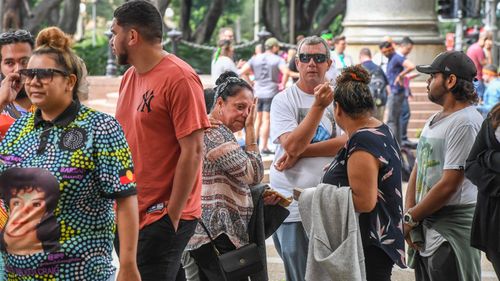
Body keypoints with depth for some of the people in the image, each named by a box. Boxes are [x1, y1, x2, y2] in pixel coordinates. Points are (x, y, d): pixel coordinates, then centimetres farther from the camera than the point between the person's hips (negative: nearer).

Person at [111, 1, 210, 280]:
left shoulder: (180, 78, -13)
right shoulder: (130, 77, 12)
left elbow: (193, 151, -16)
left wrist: (171, 216, -16)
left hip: (164, 217, -8)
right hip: (131, 214, 8)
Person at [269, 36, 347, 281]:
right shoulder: (284, 100, -1)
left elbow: (347, 142, -7)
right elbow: (292, 145, -15)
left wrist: (301, 152, -14)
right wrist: (318, 105, -22)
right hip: (292, 204, -2)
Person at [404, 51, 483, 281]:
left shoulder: (466, 122, -15)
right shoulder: (435, 120, 17)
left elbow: (449, 185, -19)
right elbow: (418, 170, 17)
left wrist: (410, 218, -9)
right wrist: (409, 214, 1)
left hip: (451, 230, -9)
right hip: (426, 225, 9)